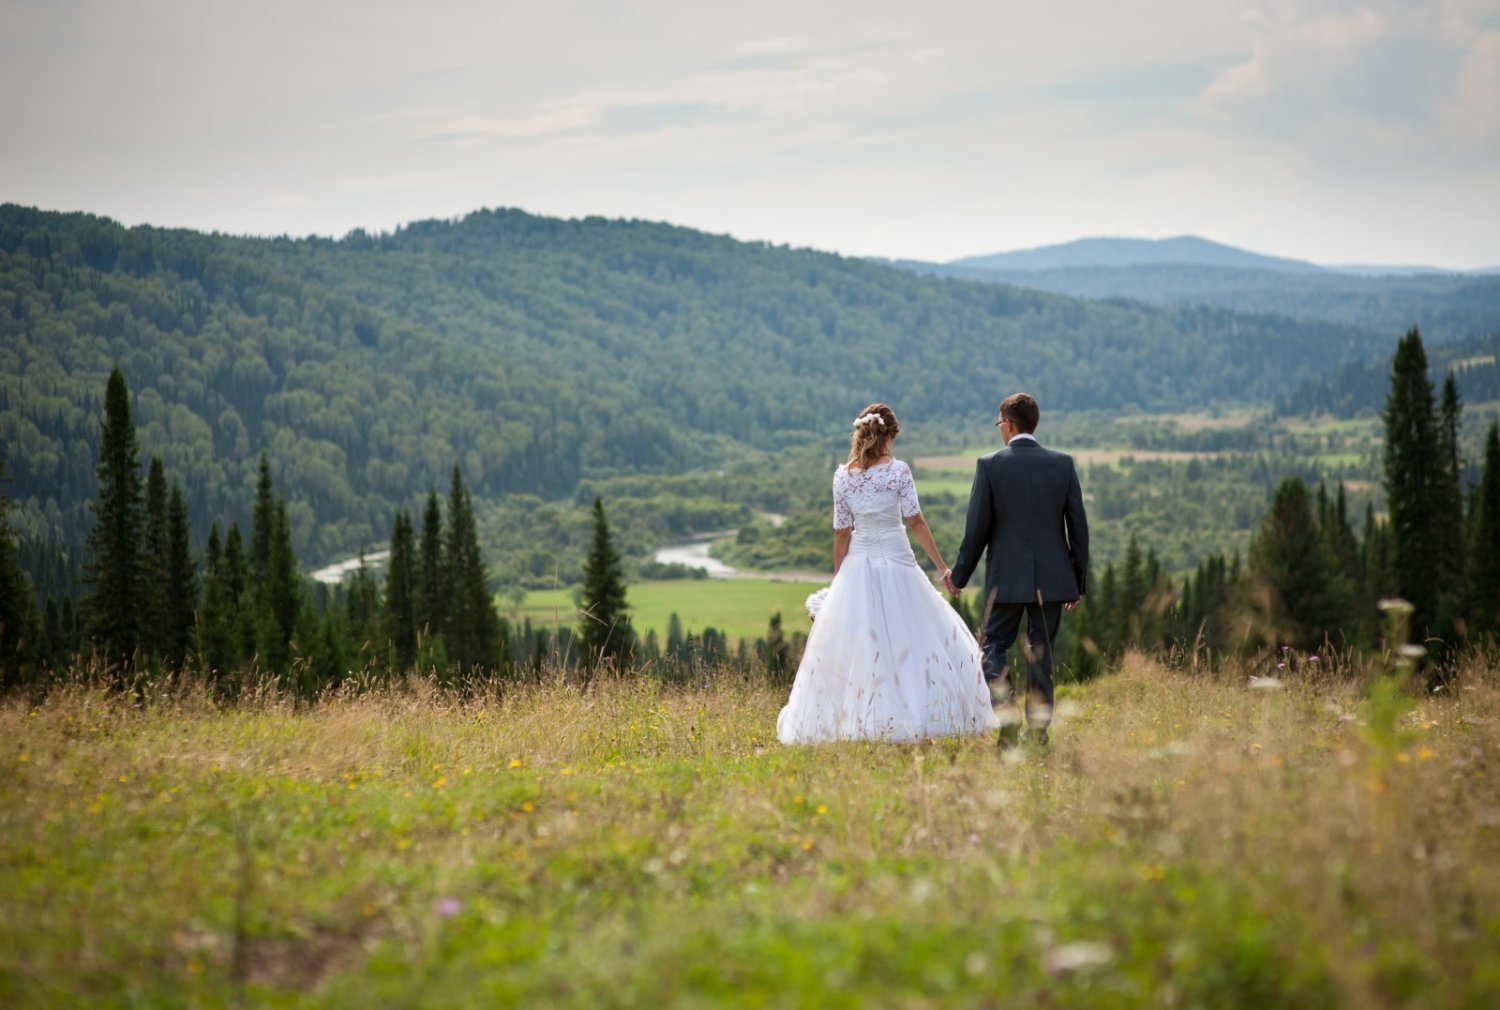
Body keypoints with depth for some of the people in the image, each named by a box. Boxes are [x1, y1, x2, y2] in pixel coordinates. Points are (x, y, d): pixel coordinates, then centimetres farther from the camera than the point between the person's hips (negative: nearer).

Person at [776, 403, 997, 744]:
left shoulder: (843, 476, 2)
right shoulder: (898, 470, -7)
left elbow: (842, 532, 5)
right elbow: (916, 522, -9)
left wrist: (837, 580, 12)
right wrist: (942, 566, -5)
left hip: (857, 563, 3)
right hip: (895, 560, -3)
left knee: (850, 647, 7)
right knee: (910, 640, 5)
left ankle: (853, 722, 6)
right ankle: (911, 718, 1)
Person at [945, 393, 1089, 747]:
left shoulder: (990, 465, -7)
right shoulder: (1063, 464, 1)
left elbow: (976, 528, -5)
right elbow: (1078, 527, 3)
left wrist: (959, 576, 7)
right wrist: (1079, 581, 12)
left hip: (1007, 577, -3)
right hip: (1052, 578, 3)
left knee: (993, 645, 9)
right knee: (1041, 651, 11)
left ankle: (1007, 717, -10)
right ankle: (1039, 728, 11)